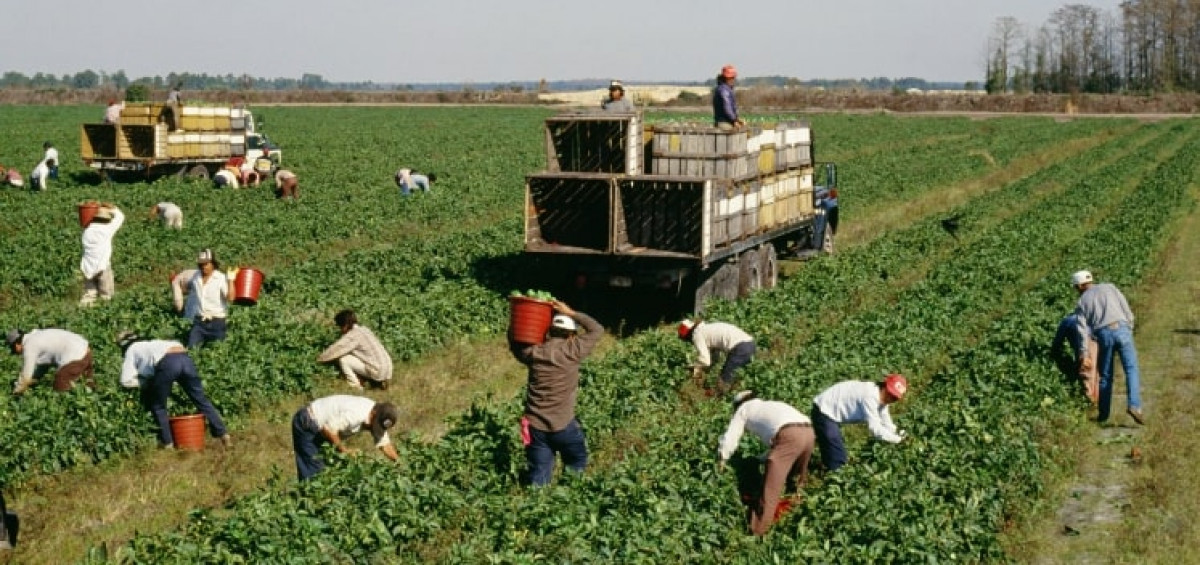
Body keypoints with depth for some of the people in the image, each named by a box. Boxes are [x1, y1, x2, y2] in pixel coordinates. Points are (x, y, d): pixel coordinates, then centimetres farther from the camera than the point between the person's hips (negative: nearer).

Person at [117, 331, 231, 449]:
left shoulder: (132, 350, 25)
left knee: (158, 406, 15)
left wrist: (146, 382, 28)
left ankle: (167, 442, 15)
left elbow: (127, 381, 15)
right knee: (201, 400, 12)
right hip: (185, 358, 6)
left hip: (167, 363, -6)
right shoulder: (152, 344, 42)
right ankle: (224, 435, 11)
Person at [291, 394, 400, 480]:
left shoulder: (377, 417, -4)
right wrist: (343, 449, -19)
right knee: (315, 469, -9)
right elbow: (328, 429, -32)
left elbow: (385, 444, 3)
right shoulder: (355, 415, -33)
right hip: (307, 423, -9)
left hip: (320, 424, 9)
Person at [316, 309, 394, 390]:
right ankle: (381, 381, 20)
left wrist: (319, 359, 8)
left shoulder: (353, 335, -13)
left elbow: (335, 349, -7)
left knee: (343, 359, -5)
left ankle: (355, 387, 5)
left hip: (378, 371, -8)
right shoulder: (363, 329, 13)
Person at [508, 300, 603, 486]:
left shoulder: (533, 353, -1)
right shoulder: (572, 351, -11)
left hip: (535, 426, 3)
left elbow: (514, 342, 20)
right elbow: (597, 330, 2)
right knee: (577, 464, 20)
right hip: (563, 426, -3)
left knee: (538, 479, 9)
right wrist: (571, 313, 5)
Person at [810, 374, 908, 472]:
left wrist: (897, 434, -13)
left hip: (831, 412, 10)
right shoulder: (869, 397, -29)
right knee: (837, 461, -11)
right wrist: (897, 439, -27)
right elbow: (875, 428, -32)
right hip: (823, 412, -10)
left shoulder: (882, 398, 2)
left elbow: (887, 424, 3)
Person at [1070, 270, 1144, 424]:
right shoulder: (1109, 287, 18)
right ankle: (1134, 405, -19)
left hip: (1103, 335, 0)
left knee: (1106, 376, 13)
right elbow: (1127, 311, 10)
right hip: (1121, 329, 0)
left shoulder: (1082, 302, 16)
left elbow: (1082, 330, 7)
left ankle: (1104, 414, 18)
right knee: (1132, 370, 0)